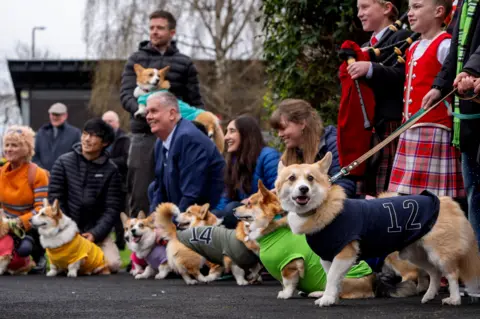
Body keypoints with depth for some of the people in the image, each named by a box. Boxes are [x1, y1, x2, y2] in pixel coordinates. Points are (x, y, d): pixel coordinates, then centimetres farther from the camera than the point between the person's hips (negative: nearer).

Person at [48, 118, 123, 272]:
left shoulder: (111, 170, -1)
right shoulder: (63, 163, -1)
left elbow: (112, 209, -4)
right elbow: (54, 198, -2)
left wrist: (95, 233, -16)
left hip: (96, 231, 0)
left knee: (113, 264, -21)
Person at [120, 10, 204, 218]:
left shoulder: (184, 63, 9)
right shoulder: (136, 60, 8)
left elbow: (195, 101, 10)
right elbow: (126, 94, -2)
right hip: (143, 135, 0)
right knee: (140, 193, 0)